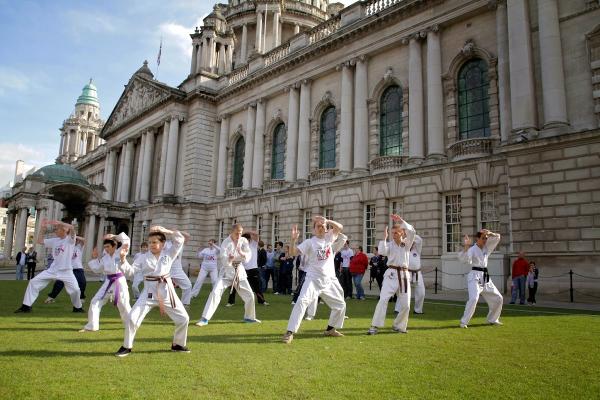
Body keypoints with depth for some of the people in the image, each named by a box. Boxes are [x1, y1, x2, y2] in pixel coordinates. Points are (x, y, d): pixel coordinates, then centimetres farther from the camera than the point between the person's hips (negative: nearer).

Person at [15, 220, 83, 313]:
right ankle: (26, 306, 10)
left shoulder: (70, 239, -8)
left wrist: (58, 222, -30)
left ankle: (77, 307, 13)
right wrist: (42, 228, 9)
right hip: (52, 270, 6)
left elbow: (72, 228, -28)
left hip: (66, 271, -6)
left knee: (75, 290, -15)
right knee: (33, 282, 1)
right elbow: (40, 241, 15)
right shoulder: (54, 240, 10)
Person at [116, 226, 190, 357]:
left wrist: (166, 231, -13)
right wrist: (123, 259, -19)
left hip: (166, 290, 1)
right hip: (149, 291, 0)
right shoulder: (144, 258, 2)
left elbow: (180, 240, -5)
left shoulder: (168, 253, 1)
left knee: (183, 318, 3)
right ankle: (127, 347, 13)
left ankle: (178, 345, 26)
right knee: (132, 317, -9)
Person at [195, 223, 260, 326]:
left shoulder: (243, 241, -3)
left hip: (239, 270, 4)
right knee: (215, 293, -18)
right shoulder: (226, 243, -15)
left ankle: (249, 317, 30)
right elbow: (224, 261, -24)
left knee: (249, 295, 7)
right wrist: (229, 259, -47)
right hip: (227, 271, -4)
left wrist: (242, 253, -32)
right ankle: (205, 319, -11)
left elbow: (249, 255, -11)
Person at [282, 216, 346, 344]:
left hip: (330, 280, 5)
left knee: (340, 305, 12)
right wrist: (294, 239, -33)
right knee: (302, 302, -23)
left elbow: (340, 227, -8)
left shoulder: (329, 237, 5)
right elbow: (293, 252, -16)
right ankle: (290, 332, -20)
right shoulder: (309, 242, -7)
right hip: (313, 279, -4)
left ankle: (330, 329, 32)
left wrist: (326, 220, -15)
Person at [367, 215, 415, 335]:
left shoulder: (407, 244, 7)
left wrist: (400, 220, -17)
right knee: (383, 299, -14)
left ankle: (398, 326, 24)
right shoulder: (389, 244, 5)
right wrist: (384, 237, -16)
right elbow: (382, 251, -17)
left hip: (404, 275, 2)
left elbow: (411, 231, -11)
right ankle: (375, 326, -12)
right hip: (391, 274, -2)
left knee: (405, 304, 4)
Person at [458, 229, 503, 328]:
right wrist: (466, 246, -37)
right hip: (475, 277, -8)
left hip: (485, 277, 8)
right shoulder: (472, 249, -11)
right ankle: (464, 322, -16)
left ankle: (493, 319, 32)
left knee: (497, 298, 14)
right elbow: (464, 260, -28)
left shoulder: (486, 247, 10)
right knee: (473, 299, -25)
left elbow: (497, 237, 7)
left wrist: (489, 233, -11)